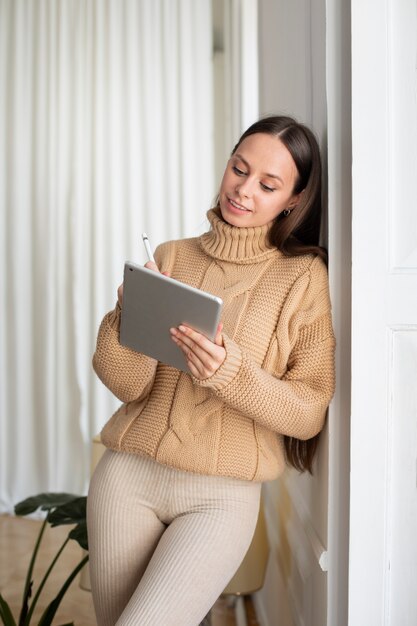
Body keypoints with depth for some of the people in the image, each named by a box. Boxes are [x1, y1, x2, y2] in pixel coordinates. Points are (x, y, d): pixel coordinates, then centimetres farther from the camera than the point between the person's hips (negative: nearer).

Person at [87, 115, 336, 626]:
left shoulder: (304, 275, -4)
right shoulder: (171, 257, 3)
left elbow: (310, 413, -7)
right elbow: (125, 385, -2)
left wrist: (232, 374, -22)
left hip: (220, 496, -3)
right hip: (127, 473, 3)